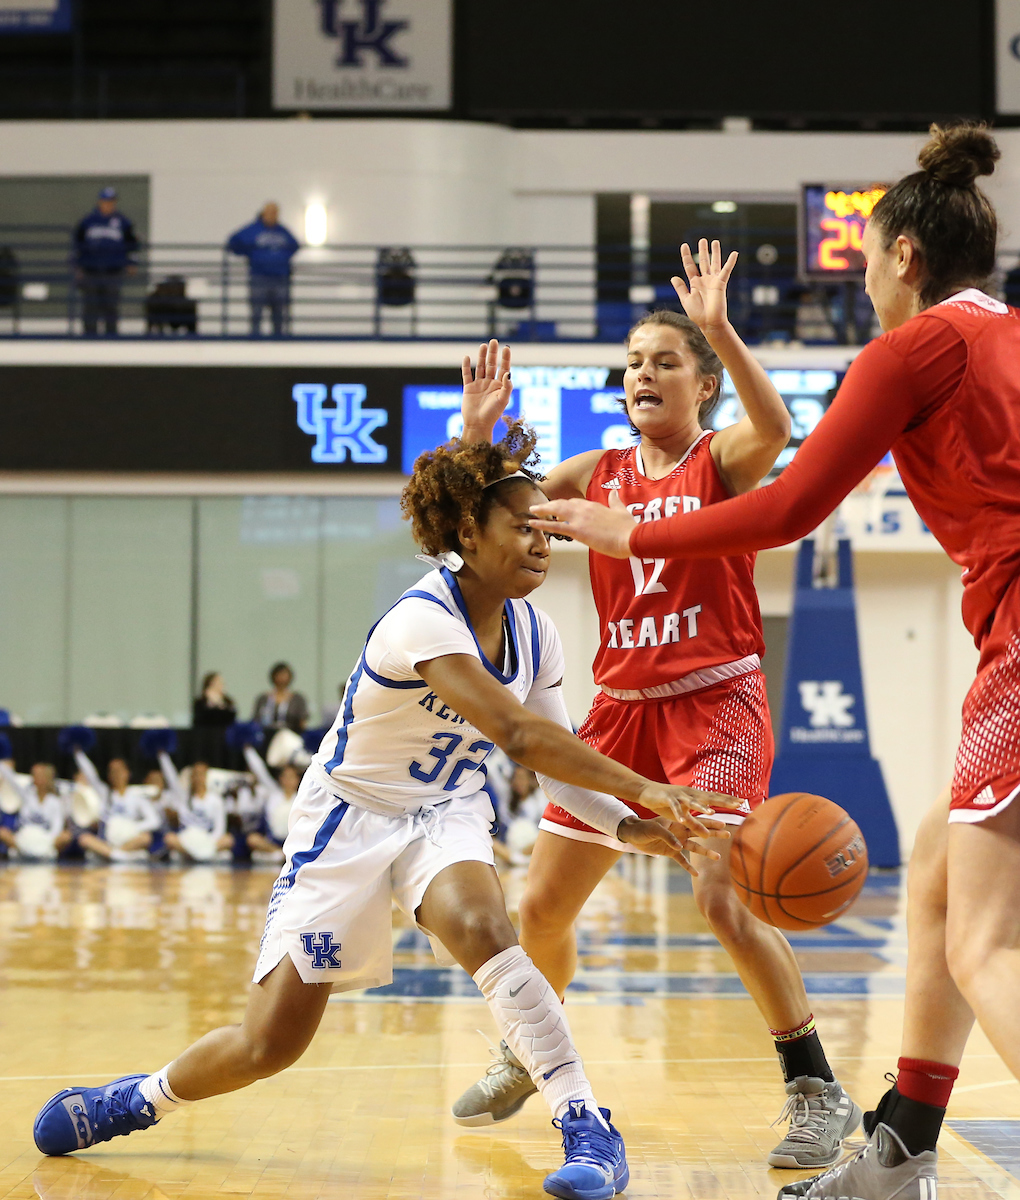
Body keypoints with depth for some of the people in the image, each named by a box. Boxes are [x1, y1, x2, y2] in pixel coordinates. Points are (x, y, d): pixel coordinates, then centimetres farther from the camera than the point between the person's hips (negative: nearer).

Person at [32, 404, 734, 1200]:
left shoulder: (532, 634, -4)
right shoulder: (422, 622, -28)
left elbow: (560, 761, -1)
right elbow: (519, 736, -39)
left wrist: (630, 827, -18)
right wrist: (639, 788, -44)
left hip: (445, 814, 4)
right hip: (351, 819, -4)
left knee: (480, 927, -32)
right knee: (269, 1045, -2)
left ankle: (588, 1127, -29)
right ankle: (142, 1098, 28)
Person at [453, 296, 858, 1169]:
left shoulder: (723, 458, -4)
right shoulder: (597, 473, 10)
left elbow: (774, 427, -27)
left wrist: (719, 329, -38)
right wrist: (476, 438, -11)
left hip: (716, 704, -6)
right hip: (622, 706, 6)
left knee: (724, 895, -23)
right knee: (541, 908, 10)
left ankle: (818, 1090, -11)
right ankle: (527, 1056, 37)